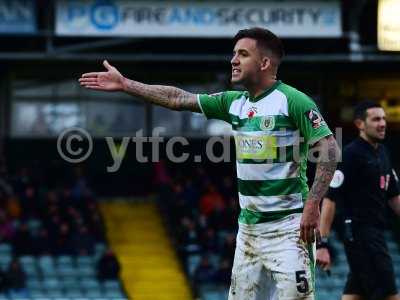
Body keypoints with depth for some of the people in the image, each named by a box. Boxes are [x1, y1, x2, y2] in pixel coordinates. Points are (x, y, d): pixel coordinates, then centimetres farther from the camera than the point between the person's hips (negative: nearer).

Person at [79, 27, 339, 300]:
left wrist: (312, 205, -21)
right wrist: (125, 84, 13)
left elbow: (329, 148, -14)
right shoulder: (234, 102, 12)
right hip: (249, 226, 8)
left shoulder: (293, 101, -10)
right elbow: (179, 99, 15)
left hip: (287, 226, -8)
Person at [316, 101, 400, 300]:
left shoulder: (382, 153, 14)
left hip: (375, 232, 8)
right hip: (359, 233, -8)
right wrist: (322, 244, -20)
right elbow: (329, 199, -16)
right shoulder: (350, 154, -12)